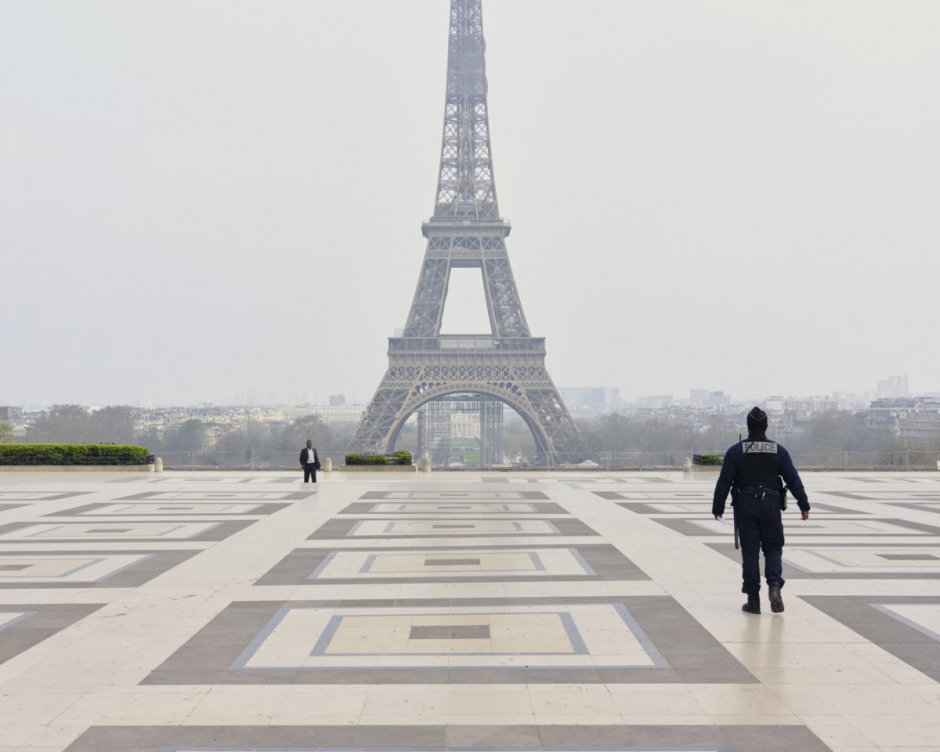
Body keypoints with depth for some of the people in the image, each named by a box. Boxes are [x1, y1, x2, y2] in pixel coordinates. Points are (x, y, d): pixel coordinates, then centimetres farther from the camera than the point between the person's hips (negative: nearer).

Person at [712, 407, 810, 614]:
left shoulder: (735, 451, -3)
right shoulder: (778, 451, 2)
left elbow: (724, 482, -4)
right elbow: (793, 480, 1)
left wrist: (717, 508, 4)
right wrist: (804, 505, 8)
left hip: (745, 506, -1)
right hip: (771, 504, 1)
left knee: (750, 552, 4)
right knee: (773, 548, 12)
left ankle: (753, 599, 5)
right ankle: (774, 586, -12)